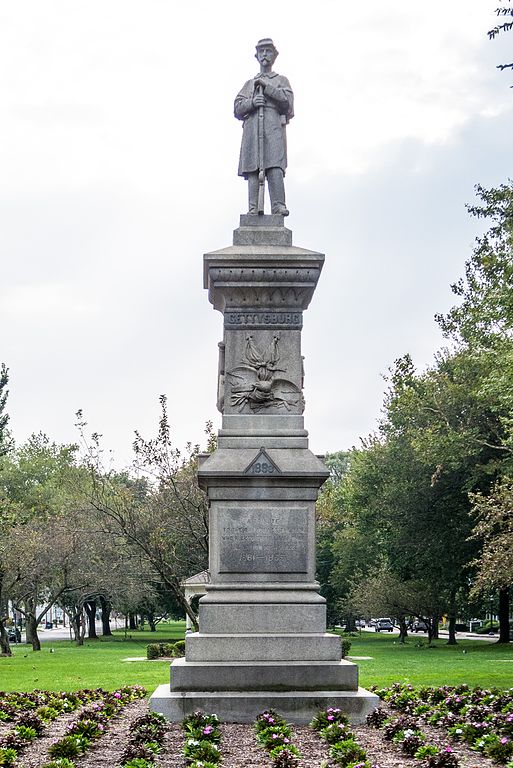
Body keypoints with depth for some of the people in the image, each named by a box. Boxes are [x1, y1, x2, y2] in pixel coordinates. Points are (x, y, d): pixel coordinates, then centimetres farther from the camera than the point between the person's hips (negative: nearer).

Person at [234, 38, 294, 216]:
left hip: (274, 126, -2)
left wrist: (266, 86, -5)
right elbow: (238, 109, 14)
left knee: (274, 165, -19)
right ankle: (254, 208, -19)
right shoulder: (249, 84, 28)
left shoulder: (282, 80, 22)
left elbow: (287, 101, 2)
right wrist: (252, 102, -7)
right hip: (252, 126, 2)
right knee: (253, 168, -11)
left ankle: (278, 206, -28)